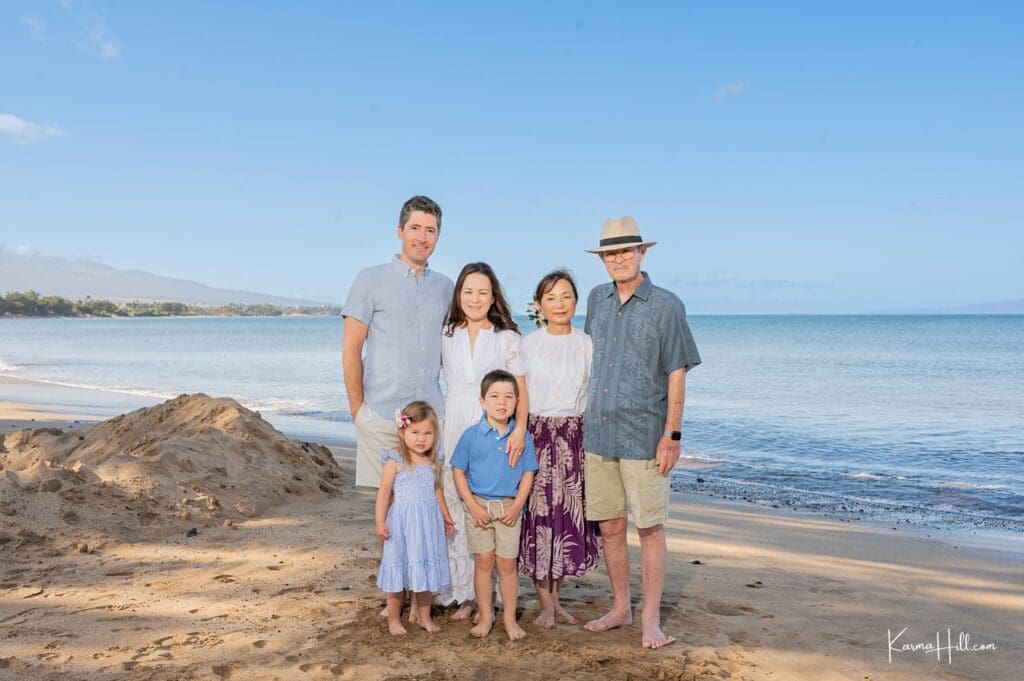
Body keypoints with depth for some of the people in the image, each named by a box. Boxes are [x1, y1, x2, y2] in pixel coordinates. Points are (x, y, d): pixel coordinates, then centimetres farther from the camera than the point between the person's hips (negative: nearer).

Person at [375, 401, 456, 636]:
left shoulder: (434, 464, 5)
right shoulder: (395, 462, -9)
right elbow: (384, 492, -8)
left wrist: (446, 516, 24)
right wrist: (380, 522, -12)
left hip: (429, 524, 4)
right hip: (402, 523, -4)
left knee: (427, 570, 11)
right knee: (399, 569, 4)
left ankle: (424, 616, 26)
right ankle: (394, 618, 21)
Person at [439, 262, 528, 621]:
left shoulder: (506, 337, 6)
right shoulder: (446, 336, 12)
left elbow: (520, 389, -1)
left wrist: (520, 428, -16)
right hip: (454, 429, 2)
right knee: (454, 509, 0)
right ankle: (464, 594, 12)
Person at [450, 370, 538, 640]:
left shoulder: (522, 437, -3)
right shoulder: (471, 435, -7)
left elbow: (528, 473, 2)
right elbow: (458, 471, -2)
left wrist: (517, 505, -8)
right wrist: (473, 506, -8)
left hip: (509, 507, 1)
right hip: (478, 506, 0)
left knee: (507, 563, 7)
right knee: (483, 561, 7)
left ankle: (509, 617, 20)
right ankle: (485, 616, 20)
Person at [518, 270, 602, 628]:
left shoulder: (587, 344, 4)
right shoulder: (527, 344, 2)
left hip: (575, 437, 1)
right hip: (536, 435, -1)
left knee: (570, 514, 5)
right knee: (538, 514, -1)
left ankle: (555, 595, 23)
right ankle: (545, 603, 11)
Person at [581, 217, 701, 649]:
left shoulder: (666, 306, -5)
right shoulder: (597, 300, 10)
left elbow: (676, 375, -6)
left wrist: (672, 435, -10)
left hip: (643, 436, -5)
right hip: (599, 434, 5)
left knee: (650, 527, 2)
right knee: (610, 526, 12)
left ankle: (651, 619, 15)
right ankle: (620, 608, 27)